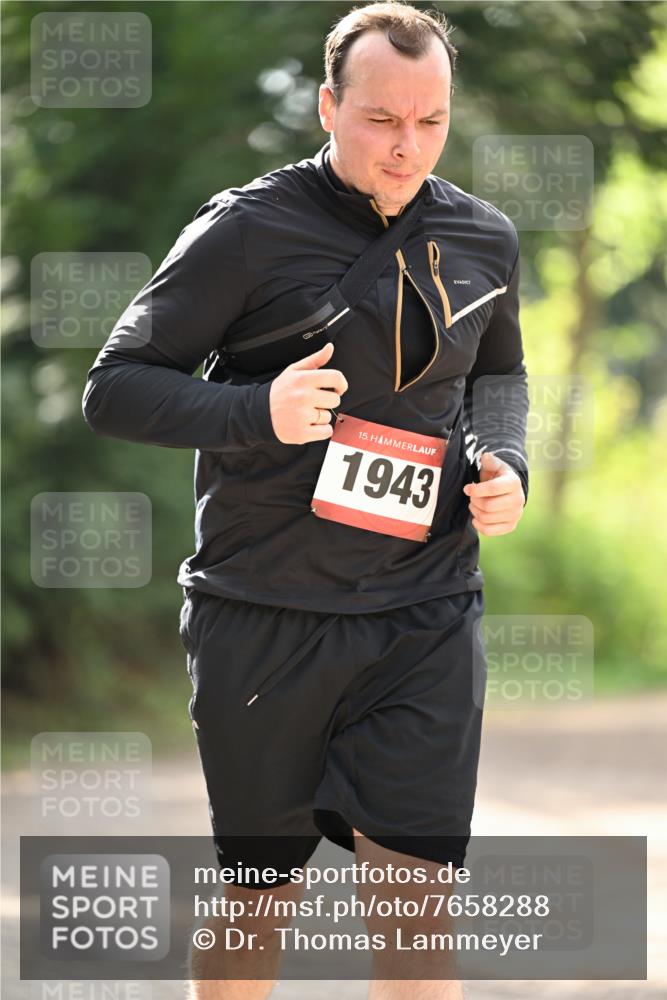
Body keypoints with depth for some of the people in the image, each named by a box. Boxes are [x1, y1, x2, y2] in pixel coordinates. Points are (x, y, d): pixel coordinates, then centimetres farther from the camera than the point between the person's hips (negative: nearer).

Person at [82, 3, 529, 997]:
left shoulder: (484, 239, 6)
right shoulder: (249, 231, -9)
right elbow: (115, 390, -6)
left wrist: (504, 463, 4)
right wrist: (258, 412, -22)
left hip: (426, 616, 3)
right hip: (263, 616, -3)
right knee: (261, 887, 9)